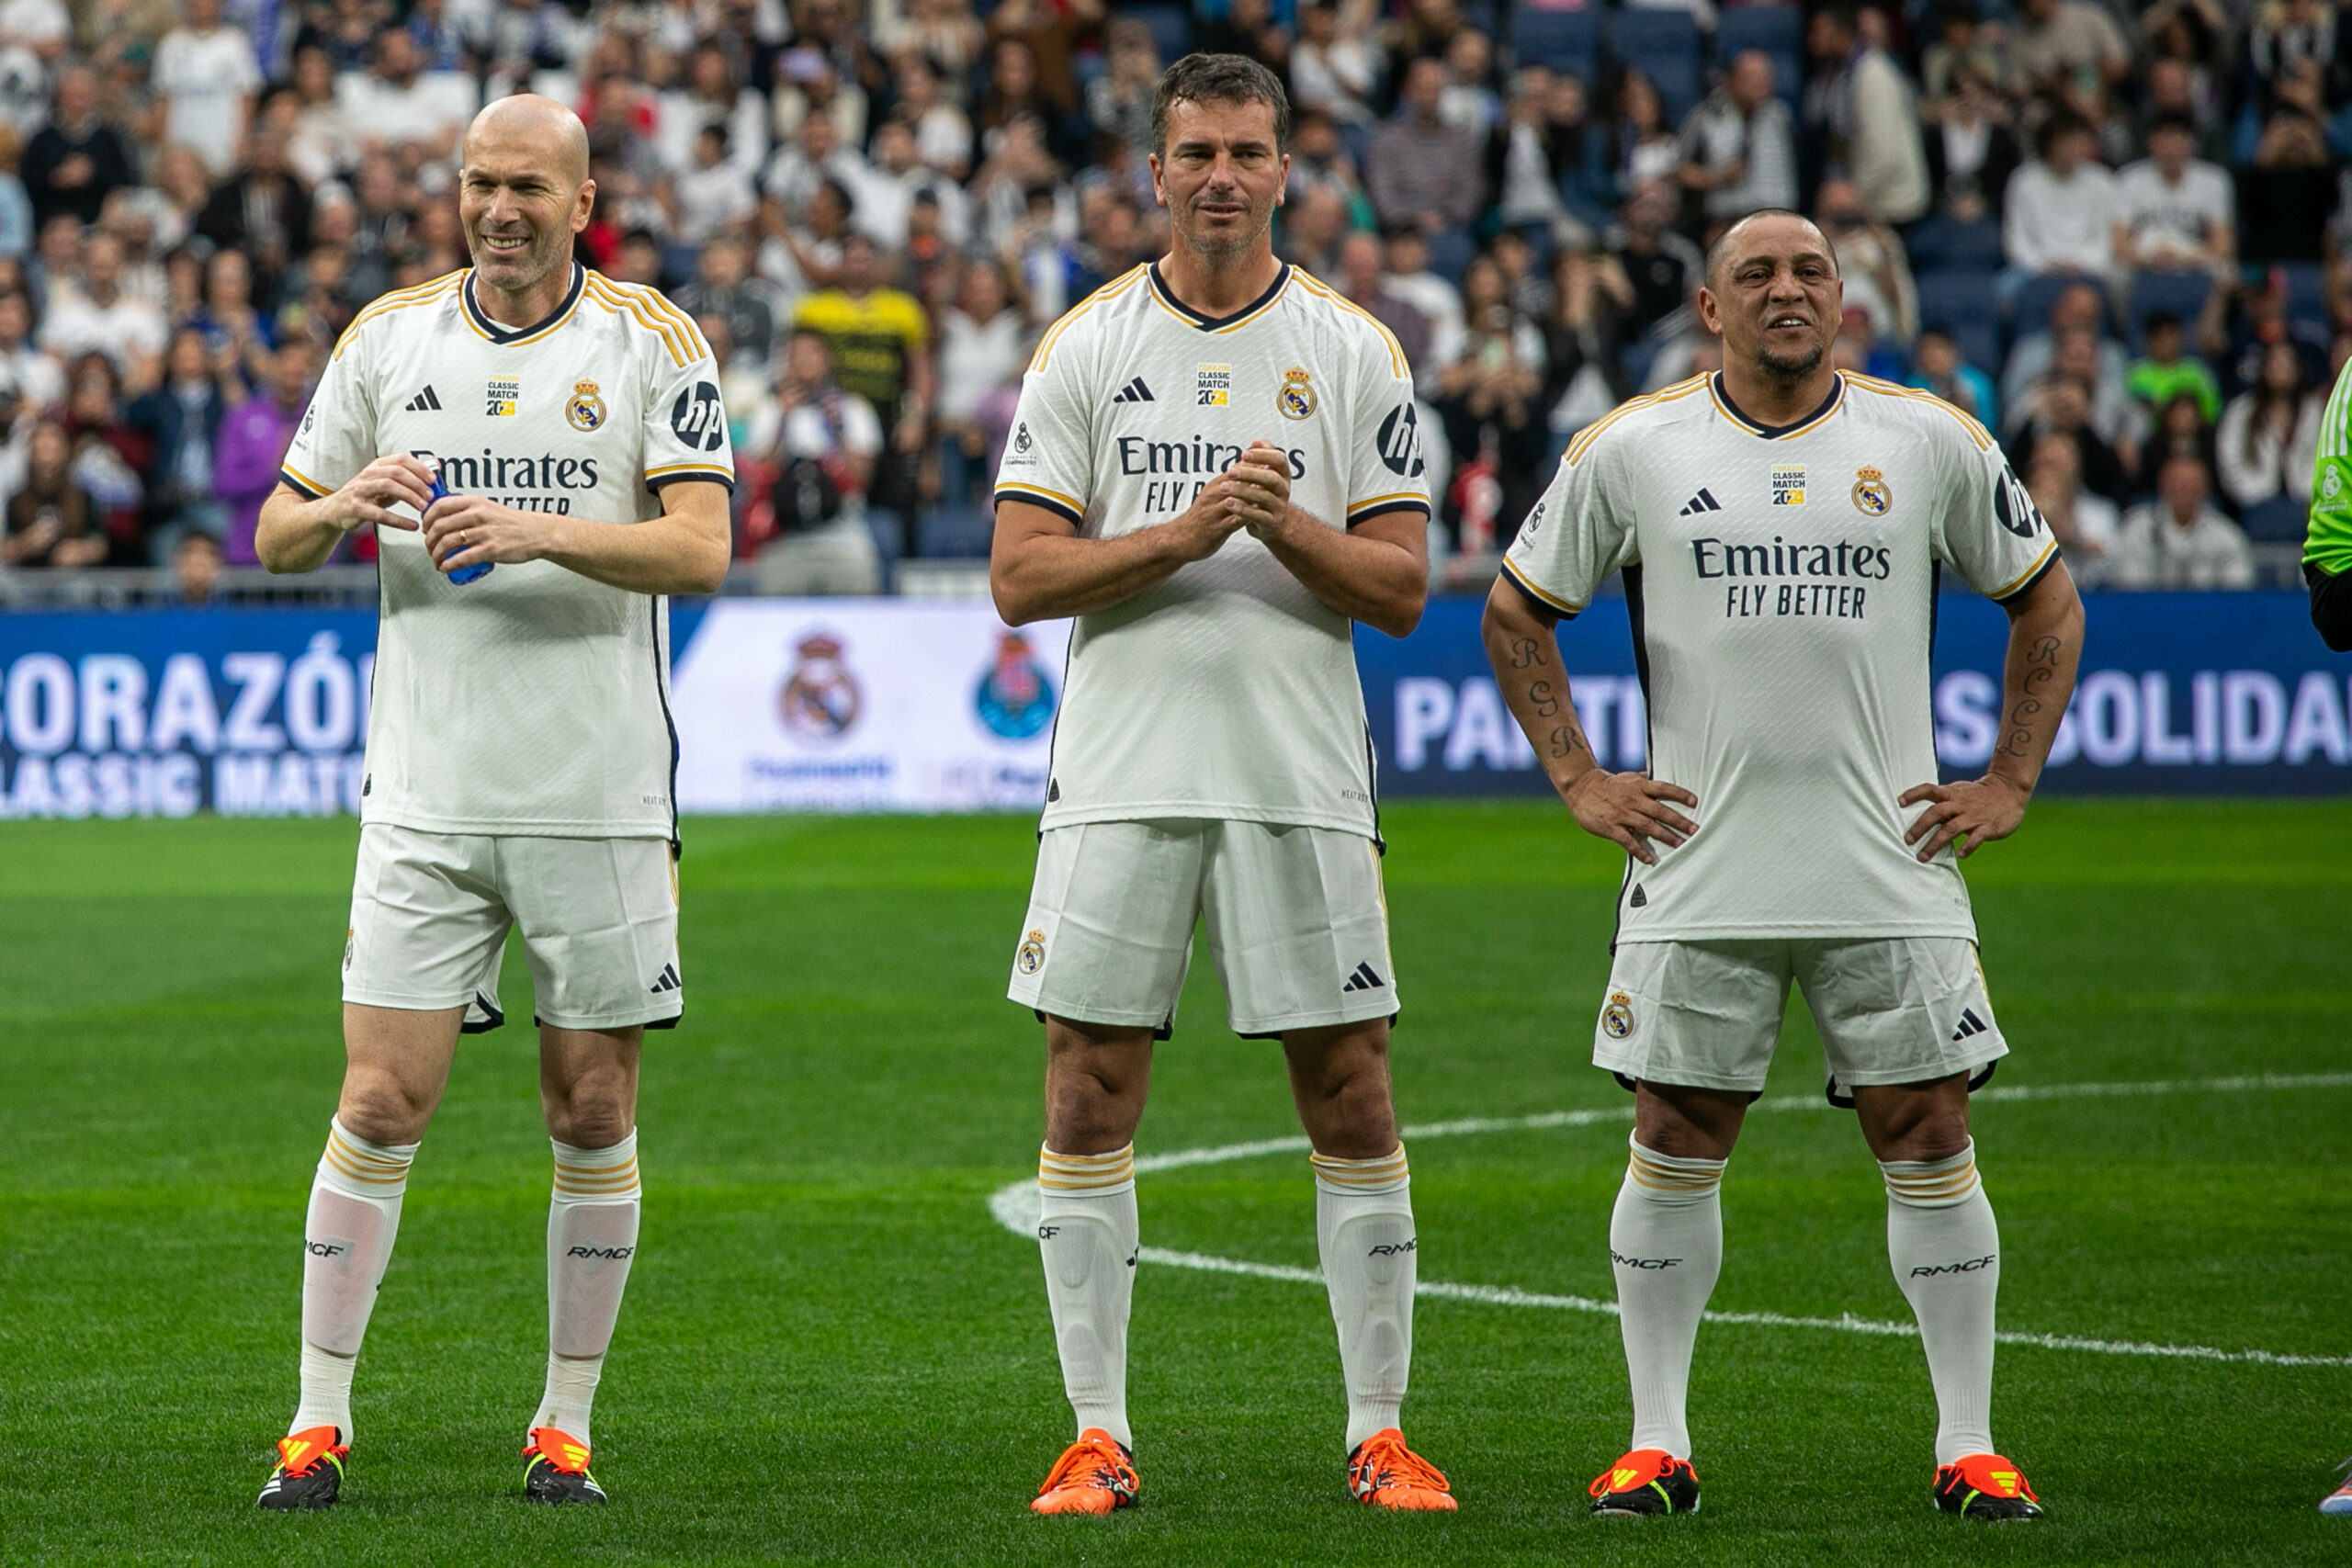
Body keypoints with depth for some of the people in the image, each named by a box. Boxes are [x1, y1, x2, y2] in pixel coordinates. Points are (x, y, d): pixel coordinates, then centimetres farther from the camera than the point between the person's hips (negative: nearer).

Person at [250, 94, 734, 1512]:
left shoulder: (655, 344, 0)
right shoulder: (389, 339, 8)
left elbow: (700, 548, -10)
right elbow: (278, 536, 12)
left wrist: (540, 530, -24)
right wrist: (343, 506, -11)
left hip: (602, 796, -1)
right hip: (427, 795, 1)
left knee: (595, 1114, 3)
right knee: (381, 1102, -4)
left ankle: (566, 1425, 13)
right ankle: (320, 1422, 1)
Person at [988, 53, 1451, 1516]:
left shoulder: (1355, 353, 5)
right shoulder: (1084, 349, 5)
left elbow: (1402, 587, 2)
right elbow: (1021, 575, -2)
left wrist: (1288, 528, -15)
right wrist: (1185, 534, -14)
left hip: (1304, 778, 0)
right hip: (1123, 777, 0)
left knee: (1352, 1098, 0)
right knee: (1090, 1094, -1)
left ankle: (1379, 1433, 8)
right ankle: (1099, 1435, 7)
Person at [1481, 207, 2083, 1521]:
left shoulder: (1934, 444, 4)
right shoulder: (1631, 451, 3)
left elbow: (2048, 602, 14)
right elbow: (1519, 613, 13)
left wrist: (2009, 784, 6)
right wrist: (1578, 777, 5)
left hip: (1891, 866, 0)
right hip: (1700, 871, 0)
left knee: (1930, 1137, -1)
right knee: (1677, 1144, 1)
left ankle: (1971, 1447, 5)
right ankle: (1658, 1446, 10)